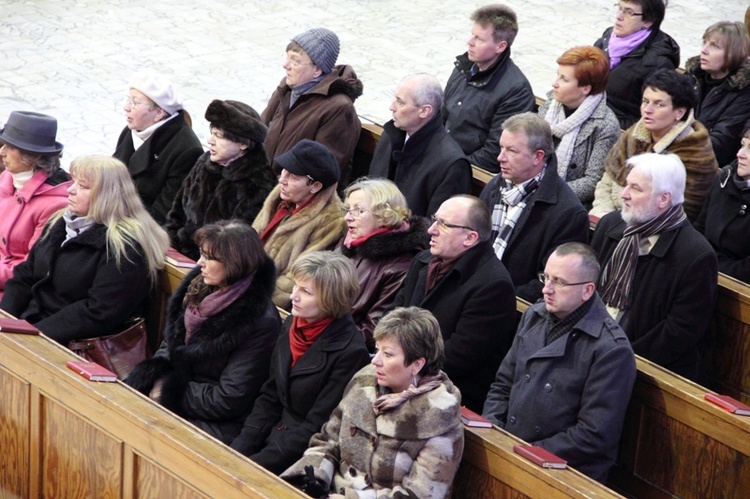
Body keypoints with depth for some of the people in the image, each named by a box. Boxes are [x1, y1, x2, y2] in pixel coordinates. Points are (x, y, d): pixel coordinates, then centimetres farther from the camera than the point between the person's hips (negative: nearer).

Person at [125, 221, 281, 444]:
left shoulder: (260, 323, -19)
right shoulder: (201, 288, 3)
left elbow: (228, 399, -17)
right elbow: (170, 344, 15)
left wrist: (169, 393, -12)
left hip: (220, 425, -7)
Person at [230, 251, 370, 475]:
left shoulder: (349, 352, -18)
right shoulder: (291, 325, 5)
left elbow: (317, 428, -18)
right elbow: (269, 399, 11)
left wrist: (256, 463, -20)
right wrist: (238, 450, -2)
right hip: (276, 436, 7)